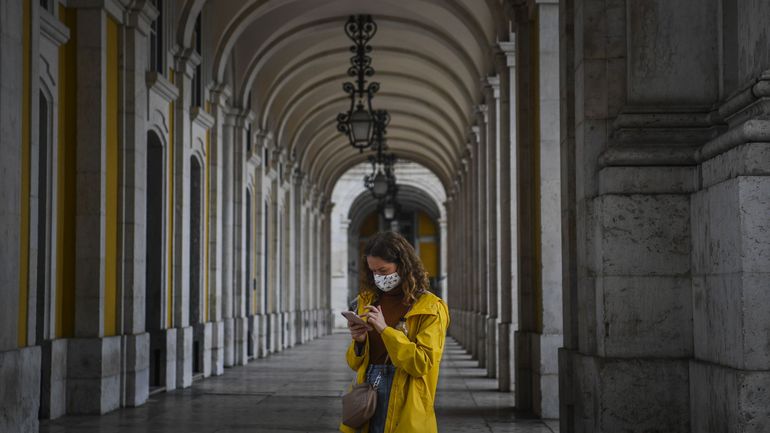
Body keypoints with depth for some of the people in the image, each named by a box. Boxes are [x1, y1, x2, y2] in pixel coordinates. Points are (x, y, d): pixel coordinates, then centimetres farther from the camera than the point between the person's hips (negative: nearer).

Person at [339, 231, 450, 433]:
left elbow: (424, 364, -14)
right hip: (367, 396, 4)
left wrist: (385, 330, -18)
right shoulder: (367, 301, 11)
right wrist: (359, 341, -7)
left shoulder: (431, 307, -4)